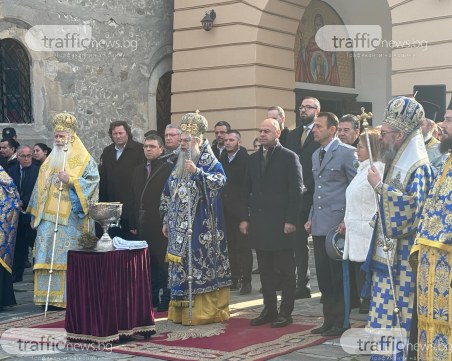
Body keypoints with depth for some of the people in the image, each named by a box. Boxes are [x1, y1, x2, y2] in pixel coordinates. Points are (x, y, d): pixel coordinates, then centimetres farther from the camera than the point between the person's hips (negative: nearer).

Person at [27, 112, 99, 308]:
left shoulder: (83, 160, 1)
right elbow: (40, 187, 21)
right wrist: (36, 214, 16)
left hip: (70, 219, -6)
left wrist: (70, 180, -18)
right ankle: (50, 297, 4)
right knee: (48, 255, 0)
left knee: (69, 256, -7)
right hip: (48, 217, 6)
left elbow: (92, 182, -8)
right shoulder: (50, 161, 19)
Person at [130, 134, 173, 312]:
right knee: (149, 262, 10)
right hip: (143, 224, 6)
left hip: (161, 224, -6)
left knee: (164, 262, -3)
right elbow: (134, 198, 16)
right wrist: (133, 223, 12)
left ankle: (166, 300, 4)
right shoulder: (139, 170, 16)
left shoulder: (169, 169, -5)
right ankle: (151, 298, 18)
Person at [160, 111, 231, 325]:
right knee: (181, 266, 8)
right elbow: (169, 193, 19)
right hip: (180, 227, 7)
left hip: (201, 228, -7)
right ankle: (182, 311, 15)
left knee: (201, 266, -5)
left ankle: (206, 311, 3)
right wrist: (166, 220, 17)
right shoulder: (179, 164, 15)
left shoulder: (209, 161, -5)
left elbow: (220, 180, -23)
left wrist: (197, 171, -32)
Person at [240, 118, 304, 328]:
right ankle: (269, 309, 19)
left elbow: (296, 191, -8)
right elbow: (247, 190, 16)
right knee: (265, 270, 10)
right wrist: (245, 218, 8)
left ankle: (285, 312, 8)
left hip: (281, 224, -5)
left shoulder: (289, 157, -3)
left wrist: (291, 221, -13)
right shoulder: (253, 159, 14)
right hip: (259, 223, 6)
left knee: (285, 270, 2)